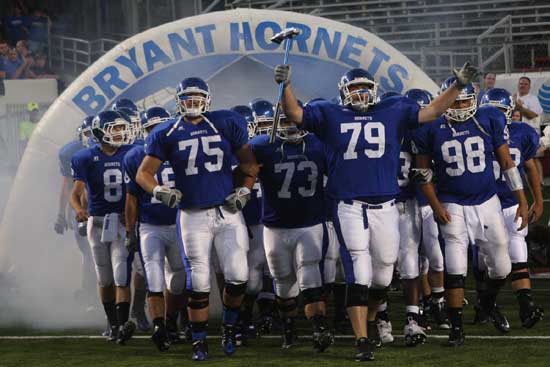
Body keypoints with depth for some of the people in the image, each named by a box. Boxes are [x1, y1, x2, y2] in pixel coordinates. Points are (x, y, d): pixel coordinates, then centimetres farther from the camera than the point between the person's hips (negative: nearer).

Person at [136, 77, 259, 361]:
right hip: (193, 216, -1)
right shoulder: (167, 134, 0)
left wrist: (243, 191, 1)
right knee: (199, 282, -1)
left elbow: (248, 162, 14)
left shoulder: (226, 124, 3)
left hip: (228, 212, 1)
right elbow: (143, 173, 1)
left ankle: (229, 327, 19)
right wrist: (159, 191, -18)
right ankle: (199, 342, 10)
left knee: (238, 276, -5)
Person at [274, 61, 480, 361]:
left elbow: (432, 111, 10)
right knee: (359, 273, -10)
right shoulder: (330, 116, 8)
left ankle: (368, 321, 32)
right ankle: (362, 341, -10)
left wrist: (458, 85, 3)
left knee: (383, 272, 8)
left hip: (385, 206, 3)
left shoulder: (393, 112, 11)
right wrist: (285, 85, -10)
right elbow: (294, 114, 4)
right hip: (349, 207, -2)